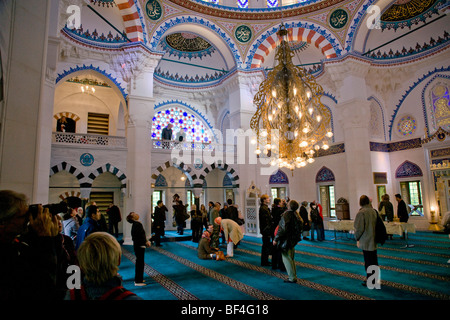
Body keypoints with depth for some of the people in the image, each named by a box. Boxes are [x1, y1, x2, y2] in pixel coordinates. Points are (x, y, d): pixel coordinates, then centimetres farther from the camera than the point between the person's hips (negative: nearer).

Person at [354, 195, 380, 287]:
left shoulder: (361, 212, -18)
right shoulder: (373, 211, 2)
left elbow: (359, 228, -18)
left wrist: (357, 238, -3)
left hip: (365, 241, -7)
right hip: (374, 240, 7)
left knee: (368, 262, 3)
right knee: (374, 260, 17)